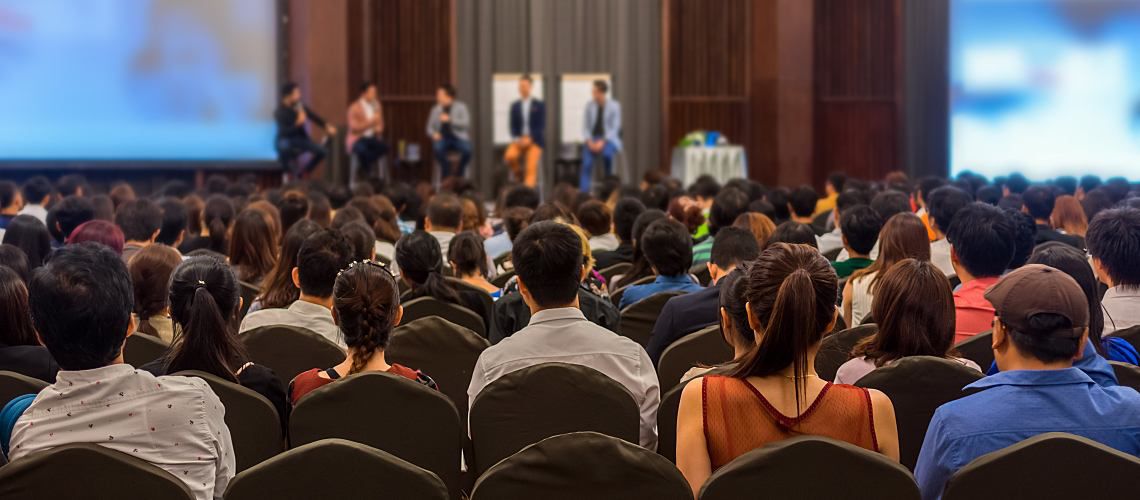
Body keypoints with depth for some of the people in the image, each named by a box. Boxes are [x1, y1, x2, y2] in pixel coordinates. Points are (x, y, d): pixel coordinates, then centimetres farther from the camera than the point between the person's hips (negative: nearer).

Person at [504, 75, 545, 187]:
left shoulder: (539, 105, 4)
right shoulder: (515, 106, 11)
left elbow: (542, 126, -3)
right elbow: (513, 126, 9)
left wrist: (529, 138, -16)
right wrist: (516, 139, -11)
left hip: (535, 140, -2)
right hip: (519, 140, 2)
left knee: (531, 167, -21)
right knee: (509, 156, -26)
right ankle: (520, 175, 0)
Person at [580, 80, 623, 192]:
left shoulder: (614, 106, -5)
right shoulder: (589, 105, 2)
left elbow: (615, 128, -8)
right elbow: (585, 126, 4)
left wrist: (602, 142, -21)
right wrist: (589, 141, -13)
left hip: (608, 139, -2)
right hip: (592, 139, 2)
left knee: (606, 153, -36)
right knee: (587, 162, -25)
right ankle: (583, 193, -27)